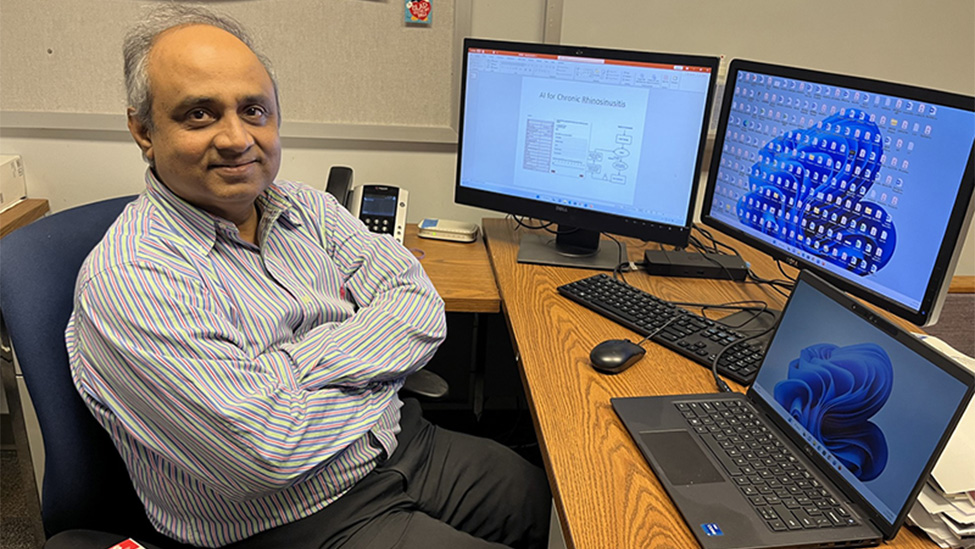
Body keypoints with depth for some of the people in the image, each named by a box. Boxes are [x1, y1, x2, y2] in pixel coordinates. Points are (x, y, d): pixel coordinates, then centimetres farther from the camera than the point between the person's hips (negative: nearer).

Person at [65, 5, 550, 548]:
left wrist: (297, 365, -18)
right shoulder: (126, 279, -19)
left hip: (405, 446, 6)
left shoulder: (309, 208, 3)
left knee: (546, 498, 9)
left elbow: (421, 311, -6)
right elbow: (267, 450, -26)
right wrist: (373, 373, -11)